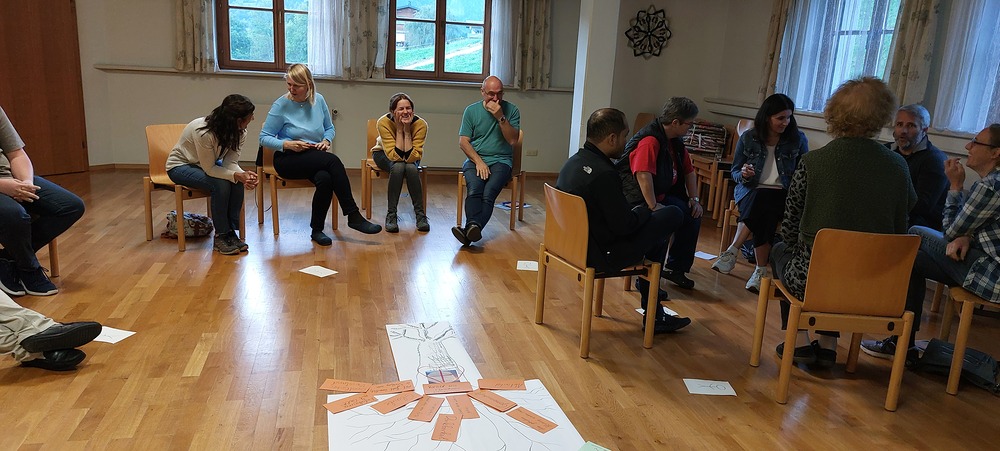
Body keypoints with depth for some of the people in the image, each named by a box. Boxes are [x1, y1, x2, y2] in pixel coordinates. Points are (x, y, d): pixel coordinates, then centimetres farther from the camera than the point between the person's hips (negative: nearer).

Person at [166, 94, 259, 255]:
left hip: (208, 164, 6)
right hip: (180, 166, -6)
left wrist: (243, 175, -39)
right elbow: (209, 169, -30)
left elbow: (231, 162, -18)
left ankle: (231, 232, -11)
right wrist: (236, 175, -44)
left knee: (238, 182, -22)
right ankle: (221, 236, -17)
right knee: (221, 184, -31)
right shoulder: (203, 132, -37)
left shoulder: (239, 132, -17)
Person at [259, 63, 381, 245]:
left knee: (325, 179, -33)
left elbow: (330, 128, 18)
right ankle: (353, 215, -26)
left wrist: (326, 140, -4)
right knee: (333, 161, -31)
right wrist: (287, 144, -19)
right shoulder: (280, 106, -6)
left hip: (316, 159, 4)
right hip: (288, 160, -4)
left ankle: (317, 230, -14)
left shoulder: (318, 100, 5)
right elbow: (264, 138, -4)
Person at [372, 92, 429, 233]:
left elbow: (412, 157, -32)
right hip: (384, 154, -1)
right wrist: (399, 130, -37)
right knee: (398, 167, -35)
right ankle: (391, 215, -26)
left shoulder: (420, 124, -27)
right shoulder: (384, 122, -29)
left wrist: (407, 131, -36)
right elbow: (395, 156, -35)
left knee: (411, 168, -34)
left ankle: (420, 214, -23)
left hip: (410, 157, 1)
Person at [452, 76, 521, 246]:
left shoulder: (511, 110, 5)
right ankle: (473, 227, -48)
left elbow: (513, 140, -3)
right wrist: (478, 161, -10)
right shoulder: (471, 110, 8)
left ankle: (470, 231, -46)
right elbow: (463, 141, 4)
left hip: (501, 161, -1)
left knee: (489, 193, -30)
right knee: (474, 189, -31)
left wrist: (500, 117, -14)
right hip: (475, 159, 1)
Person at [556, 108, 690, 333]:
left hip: (575, 244, 10)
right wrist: (646, 210, -1)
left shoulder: (572, 162, 4)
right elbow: (624, 225, -21)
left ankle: (653, 313, 27)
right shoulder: (604, 174, -25)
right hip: (601, 256, -9)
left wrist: (642, 210, 14)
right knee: (673, 214, -1)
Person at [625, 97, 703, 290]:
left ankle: (676, 267, 14)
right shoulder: (650, 140, -23)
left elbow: (688, 171, 19)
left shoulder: (675, 141, 9)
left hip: (663, 196, 10)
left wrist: (694, 199, 8)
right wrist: (653, 207, -39)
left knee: (693, 214, 3)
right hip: (642, 200, -10)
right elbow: (643, 175, -36)